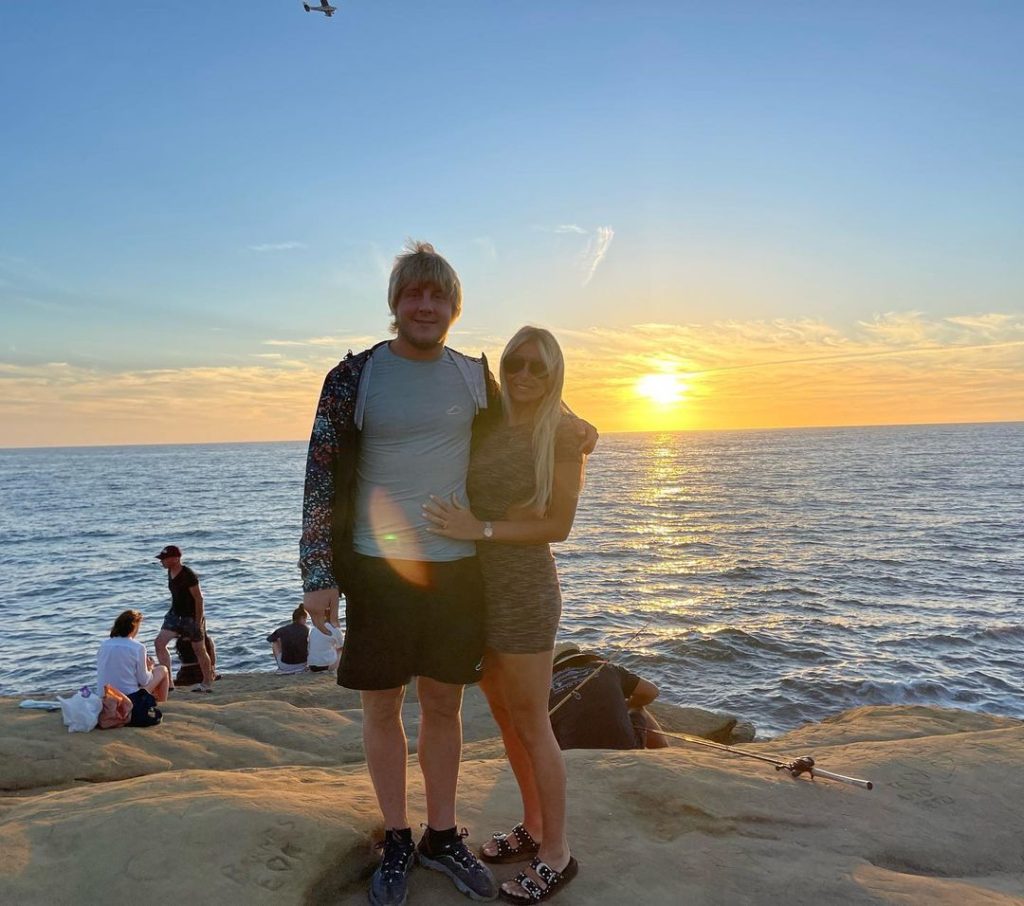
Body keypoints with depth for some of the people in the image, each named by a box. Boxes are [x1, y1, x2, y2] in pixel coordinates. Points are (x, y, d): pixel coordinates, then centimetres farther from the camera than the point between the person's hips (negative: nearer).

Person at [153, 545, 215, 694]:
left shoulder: (188, 575, -23)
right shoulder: (170, 572, 3)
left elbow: (199, 599, -21)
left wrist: (198, 622, -20)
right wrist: (173, 611, 18)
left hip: (192, 616, -8)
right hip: (175, 614, 8)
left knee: (199, 649, 4)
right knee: (160, 642, -3)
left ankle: (207, 683, 19)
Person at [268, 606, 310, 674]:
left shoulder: (282, 629, -5)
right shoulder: (306, 630, -5)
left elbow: (269, 639, 13)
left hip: (285, 666, -1)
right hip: (301, 665, 1)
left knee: (275, 642, 24)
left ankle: (280, 668, 29)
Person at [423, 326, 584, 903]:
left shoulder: (562, 432, -10)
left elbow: (559, 525, -13)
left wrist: (481, 529, -21)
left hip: (524, 590, -6)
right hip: (476, 589, 6)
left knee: (531, 725, 5)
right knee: (506, 717, 17)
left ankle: (556, 854, 23)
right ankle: (533, 828, 36)